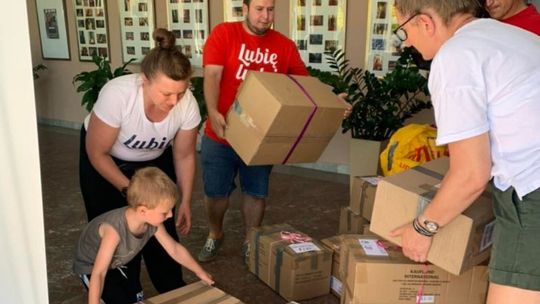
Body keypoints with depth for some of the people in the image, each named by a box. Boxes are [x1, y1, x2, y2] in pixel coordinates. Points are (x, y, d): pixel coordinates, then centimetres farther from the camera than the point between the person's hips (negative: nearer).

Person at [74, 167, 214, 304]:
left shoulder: (153, 223, -22)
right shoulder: (114, 229, -42)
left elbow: (175, 249, -6)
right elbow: (98, 273, -40)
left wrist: (200, 272, 3)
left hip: (117, 264, 6)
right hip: (90, 267, -6)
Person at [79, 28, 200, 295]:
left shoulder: (187, 104, -28)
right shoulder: (117, 94, -38)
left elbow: (184, 156, -11)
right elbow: (97, 153, -24)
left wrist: (185, 201, -9)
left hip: (154, 160, 3)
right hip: (106, 162, -2)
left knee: (162, 226, -1)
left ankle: (173, 291, 20)